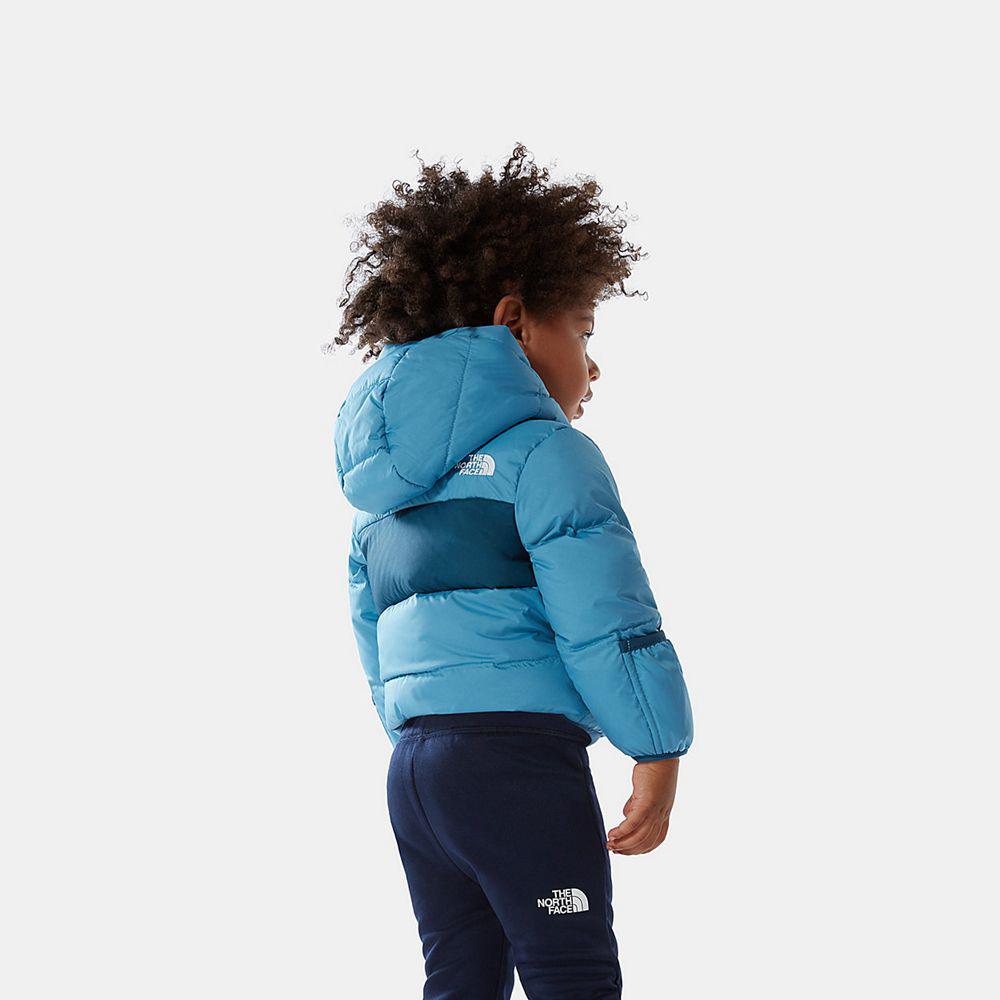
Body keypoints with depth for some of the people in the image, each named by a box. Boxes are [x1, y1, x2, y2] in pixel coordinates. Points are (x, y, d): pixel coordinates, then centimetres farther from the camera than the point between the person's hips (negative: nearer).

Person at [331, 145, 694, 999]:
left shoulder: (381, 495, 19)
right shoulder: (542, 451, -6)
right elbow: (607, 620, -12)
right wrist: (658, 756, -6)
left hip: (415, 767, 8)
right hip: (522, 756, -8)